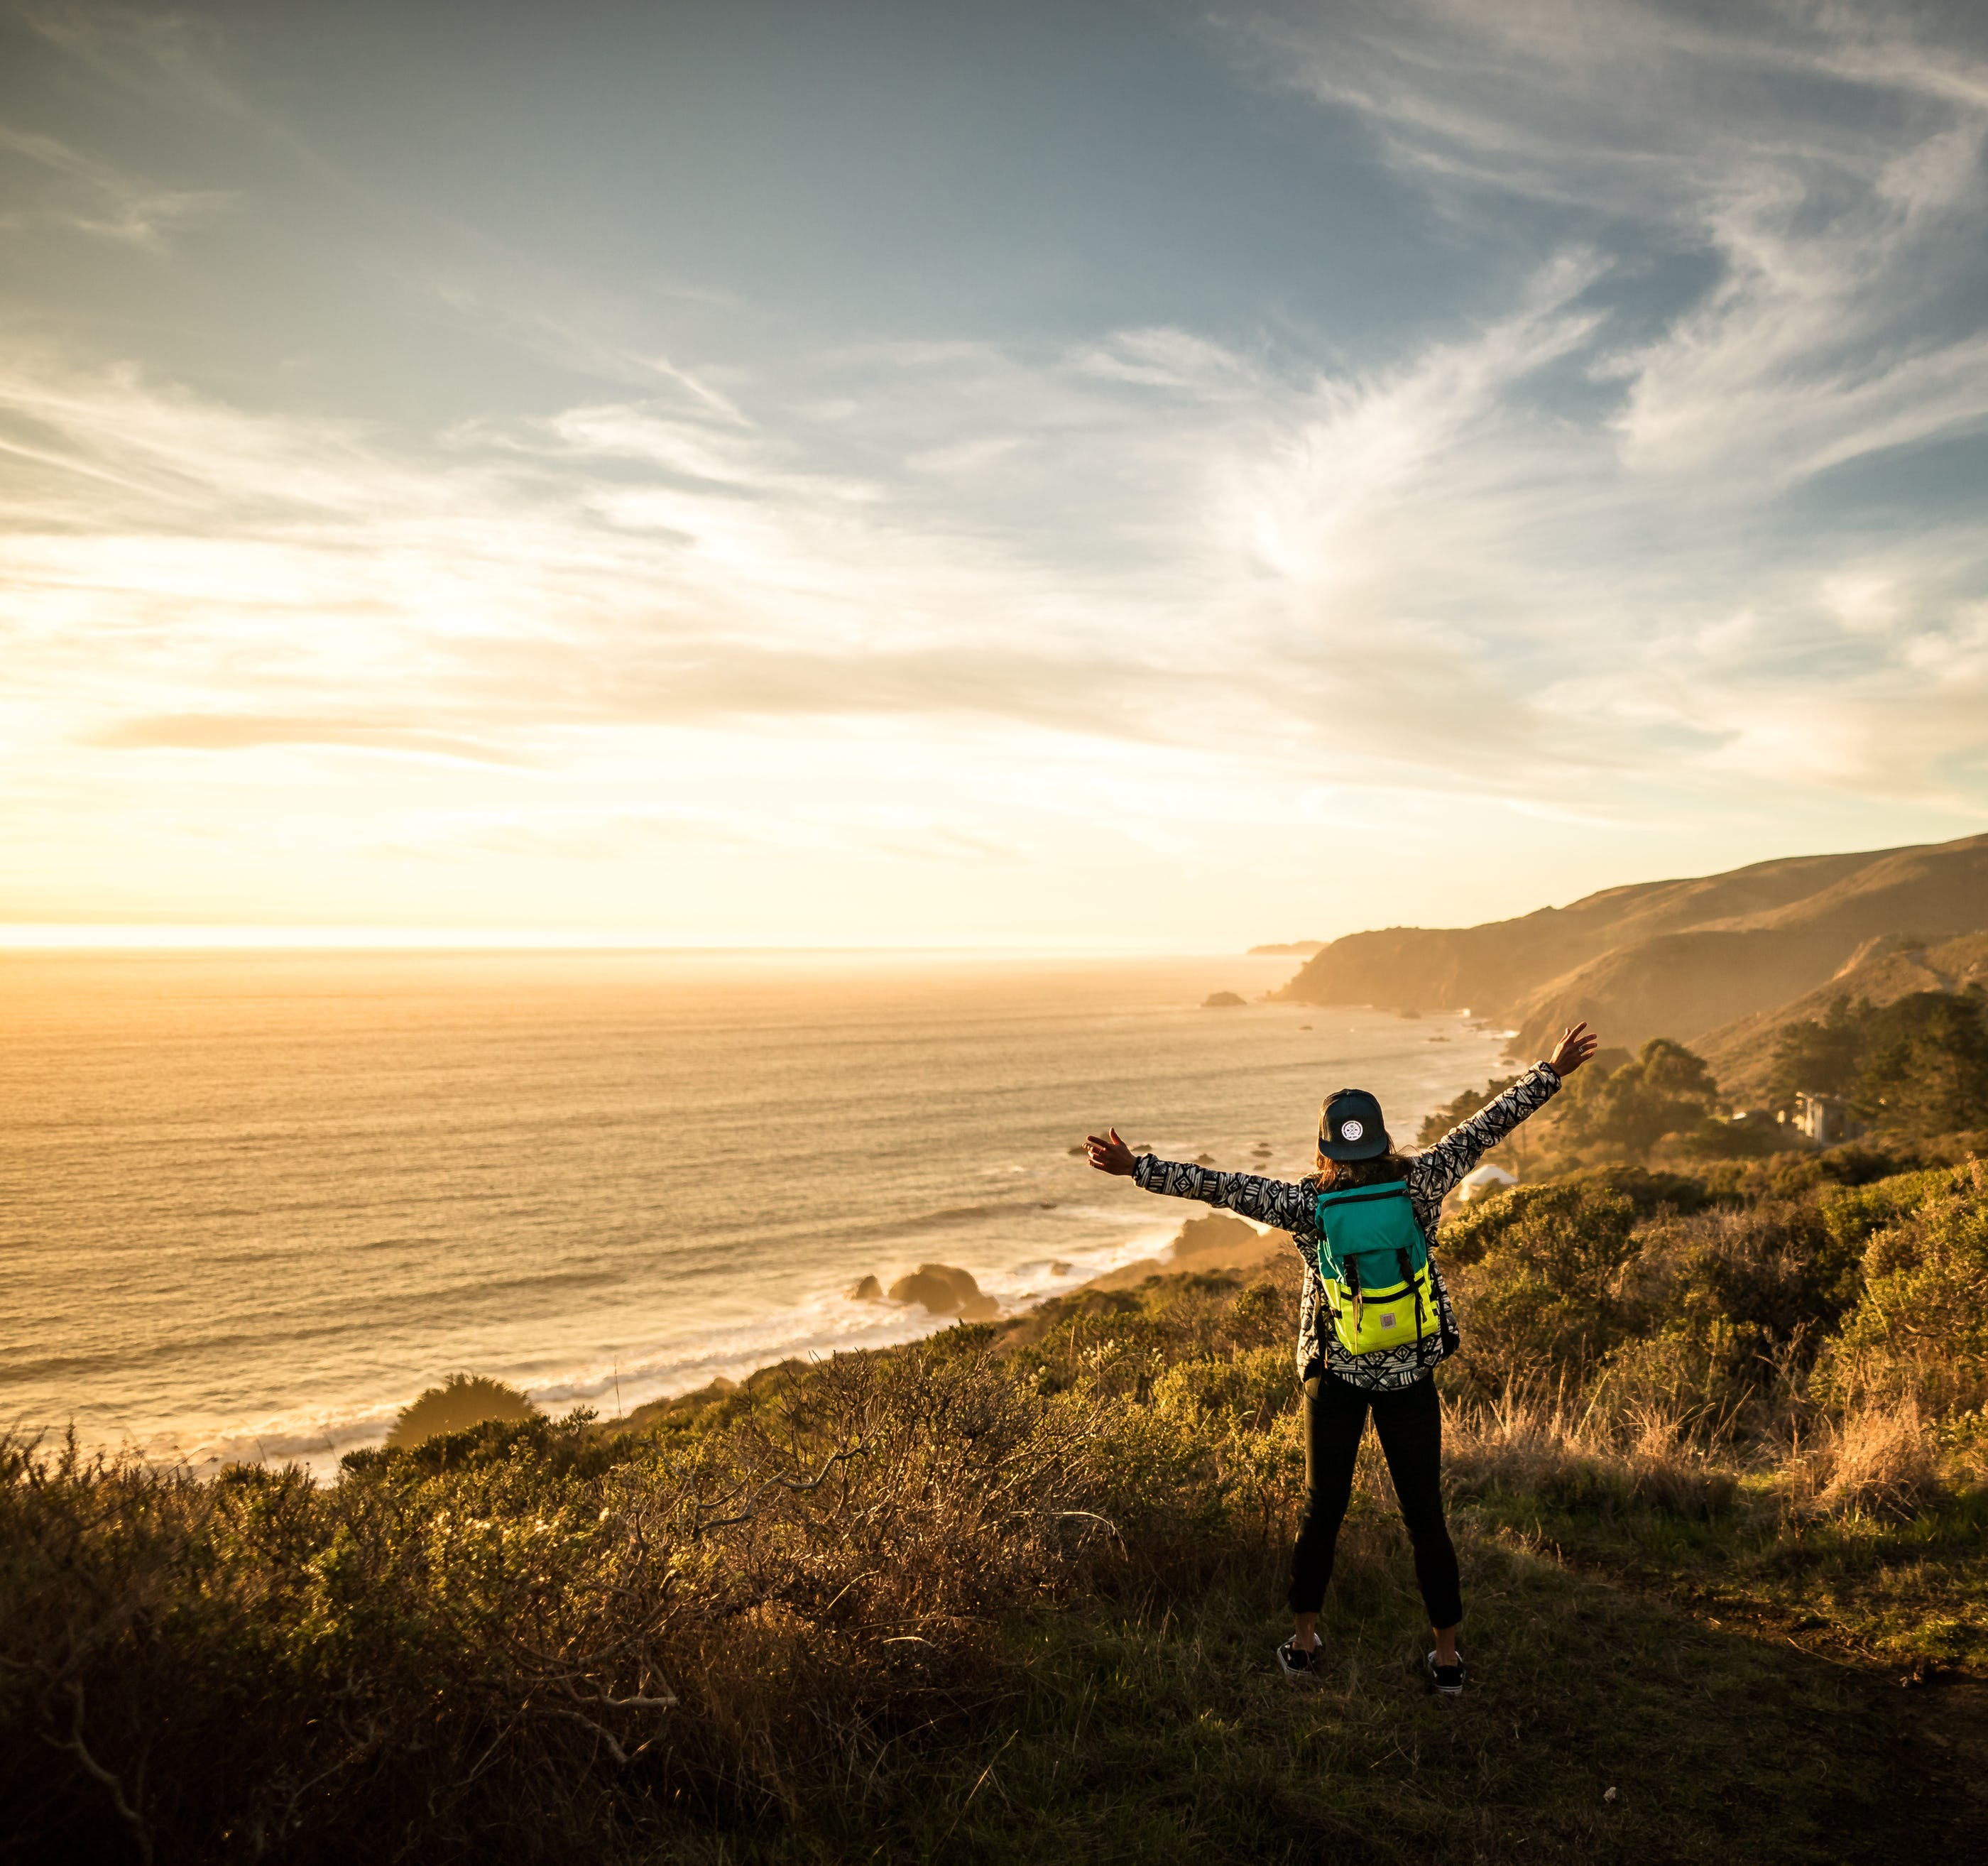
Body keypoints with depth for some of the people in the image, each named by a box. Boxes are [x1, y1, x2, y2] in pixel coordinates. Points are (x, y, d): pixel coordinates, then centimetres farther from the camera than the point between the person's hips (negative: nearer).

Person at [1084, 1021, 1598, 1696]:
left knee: (1322, 1508, 14)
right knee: (1426, 1515, 11)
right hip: (1413, 1375, 1)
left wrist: (1136, 1167, -11)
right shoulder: (1419, 1184, -10)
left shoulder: (1306, 1204, -15)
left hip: (1335, 1375, -1)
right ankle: (1448, 1657, 22)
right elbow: (1484, 1127, -3)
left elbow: (1219, 1185, -16)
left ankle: (1302, 1641, 26)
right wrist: (1552, 1071, 6)